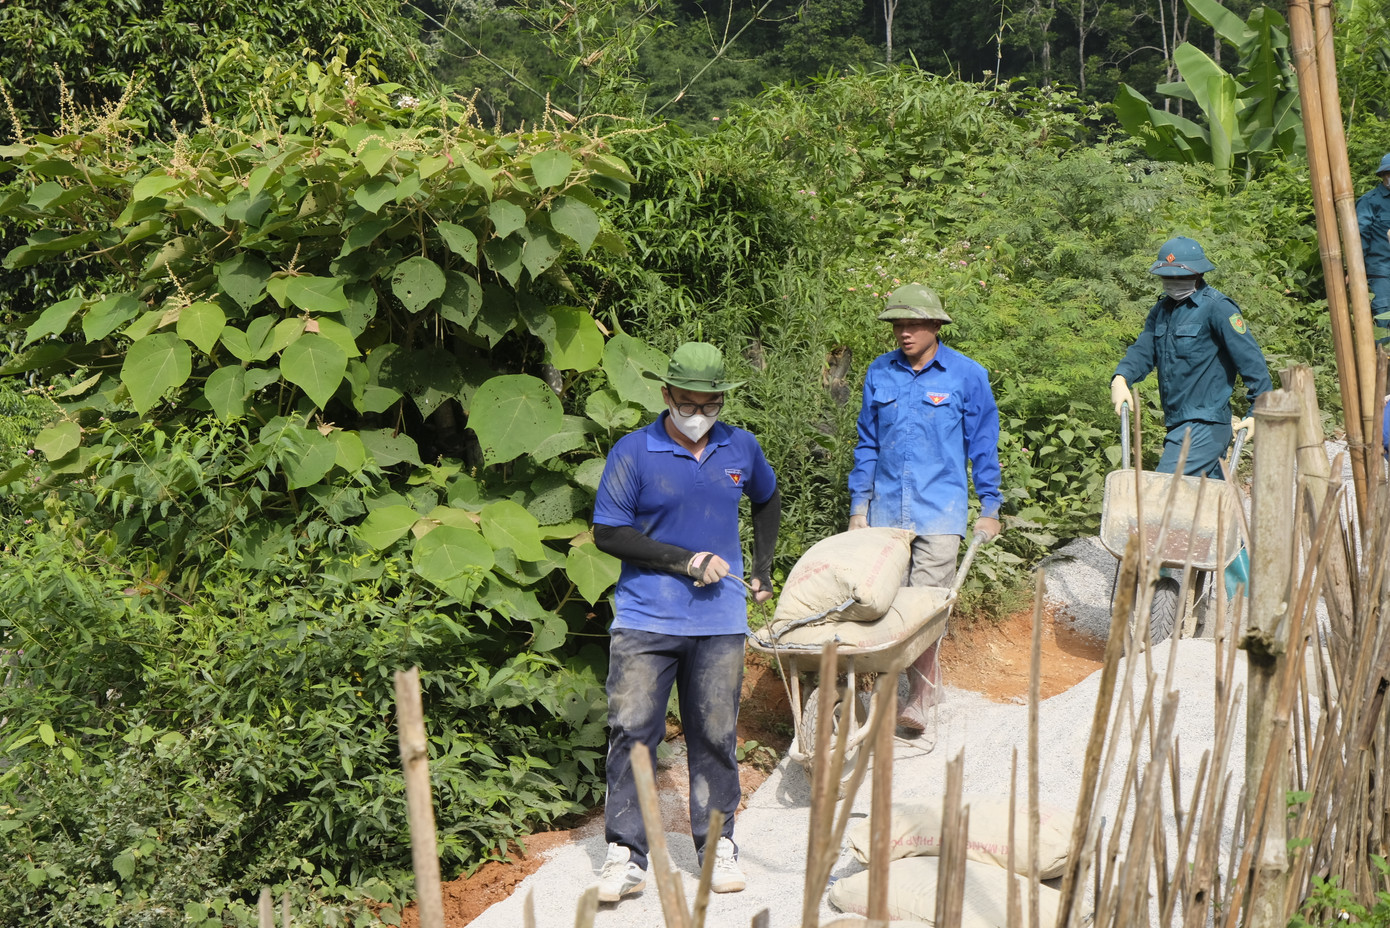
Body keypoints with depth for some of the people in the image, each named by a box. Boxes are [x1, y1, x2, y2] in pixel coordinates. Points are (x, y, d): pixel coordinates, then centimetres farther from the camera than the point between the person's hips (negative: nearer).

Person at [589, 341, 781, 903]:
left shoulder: (741, 449, 7)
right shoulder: (633, 453, -5)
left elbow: (767, 499, 28)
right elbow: (607, 533, -7)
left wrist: (763, 566, 19)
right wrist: (686, 561, -10)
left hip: (720, 622, 3)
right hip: (645, 620, -2)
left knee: (715, 735, 8)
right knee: (631, 730, -4)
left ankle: (717, 845, 22)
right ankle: (626, 856, 5)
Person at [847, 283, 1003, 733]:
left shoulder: (967, 376, 0)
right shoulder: (879, 373, 7)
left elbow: (982, 445, 6)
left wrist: (990, 507, 6)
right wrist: (859, 504, 10)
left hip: (940, 509, -4)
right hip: (887, 506, 4)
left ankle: (919, 696, -2)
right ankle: (928, 680, 20)